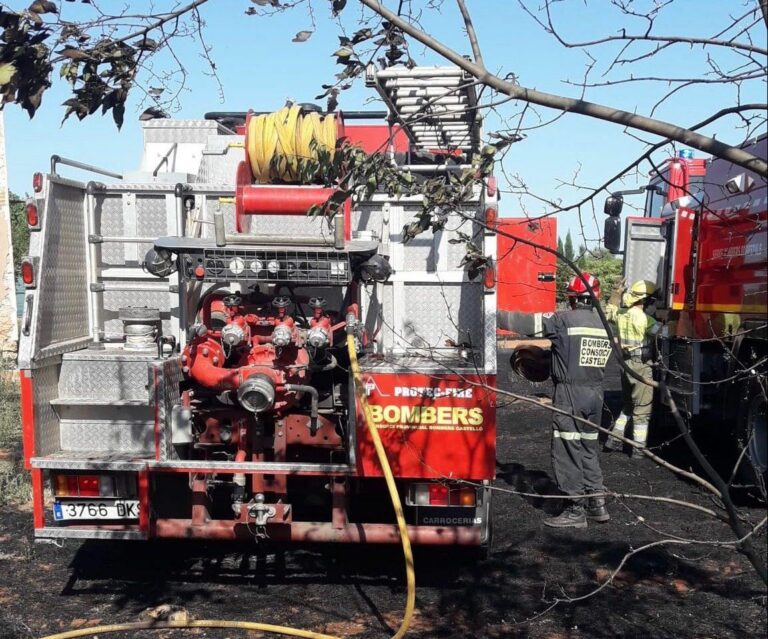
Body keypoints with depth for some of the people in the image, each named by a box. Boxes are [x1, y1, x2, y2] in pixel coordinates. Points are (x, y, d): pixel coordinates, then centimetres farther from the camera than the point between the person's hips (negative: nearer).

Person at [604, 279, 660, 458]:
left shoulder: (621, 314, 6)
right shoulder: (643, 318, -18)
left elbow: (608, 313, 27)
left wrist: (616, 294, 30)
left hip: (626, 363, 8)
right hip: (641, 365, -8)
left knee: (628, 405, 22)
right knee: (642, 409, 2)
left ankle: (614, 439, 22)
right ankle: (638, 448, 7)